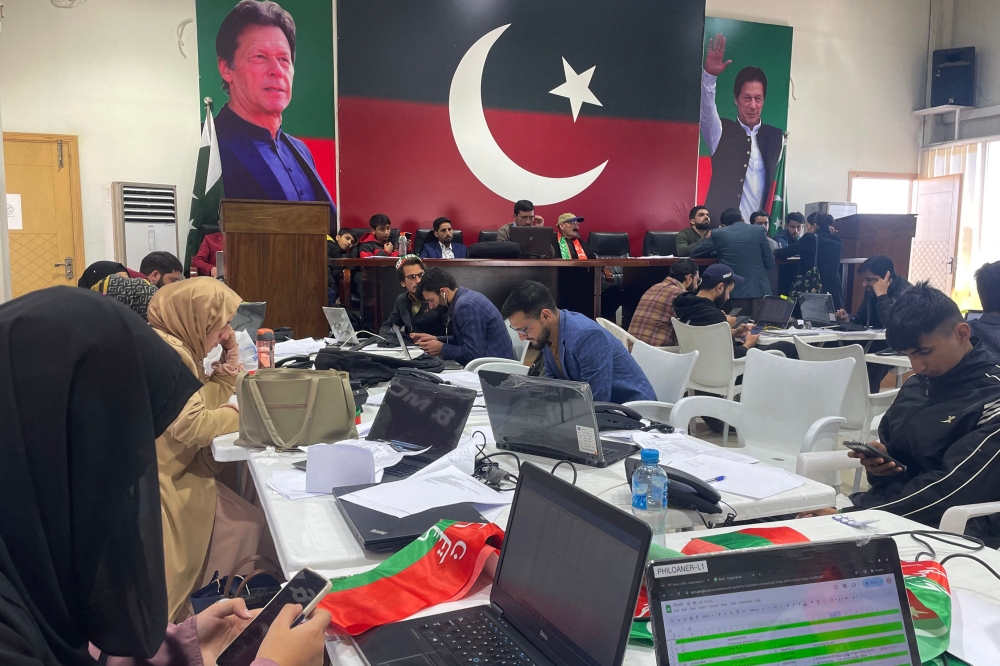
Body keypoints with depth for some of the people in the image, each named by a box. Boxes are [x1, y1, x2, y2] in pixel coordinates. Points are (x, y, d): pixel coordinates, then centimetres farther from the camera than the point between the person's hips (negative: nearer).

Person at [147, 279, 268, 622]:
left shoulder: (178, 346, 12)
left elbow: (205, 400, 15)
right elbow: (190, 426, -24)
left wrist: (230, 355, 8)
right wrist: (242, 411, -8)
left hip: (175, 471, 10)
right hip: (153, 478, -10)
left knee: (248, 525, 4)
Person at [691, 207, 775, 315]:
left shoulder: (718, 233, 3)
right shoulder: (759, 231, 5)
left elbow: (694, 253, 15)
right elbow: (770, 263, 8)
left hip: (734, 292, -1)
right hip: (759, 290, 1)